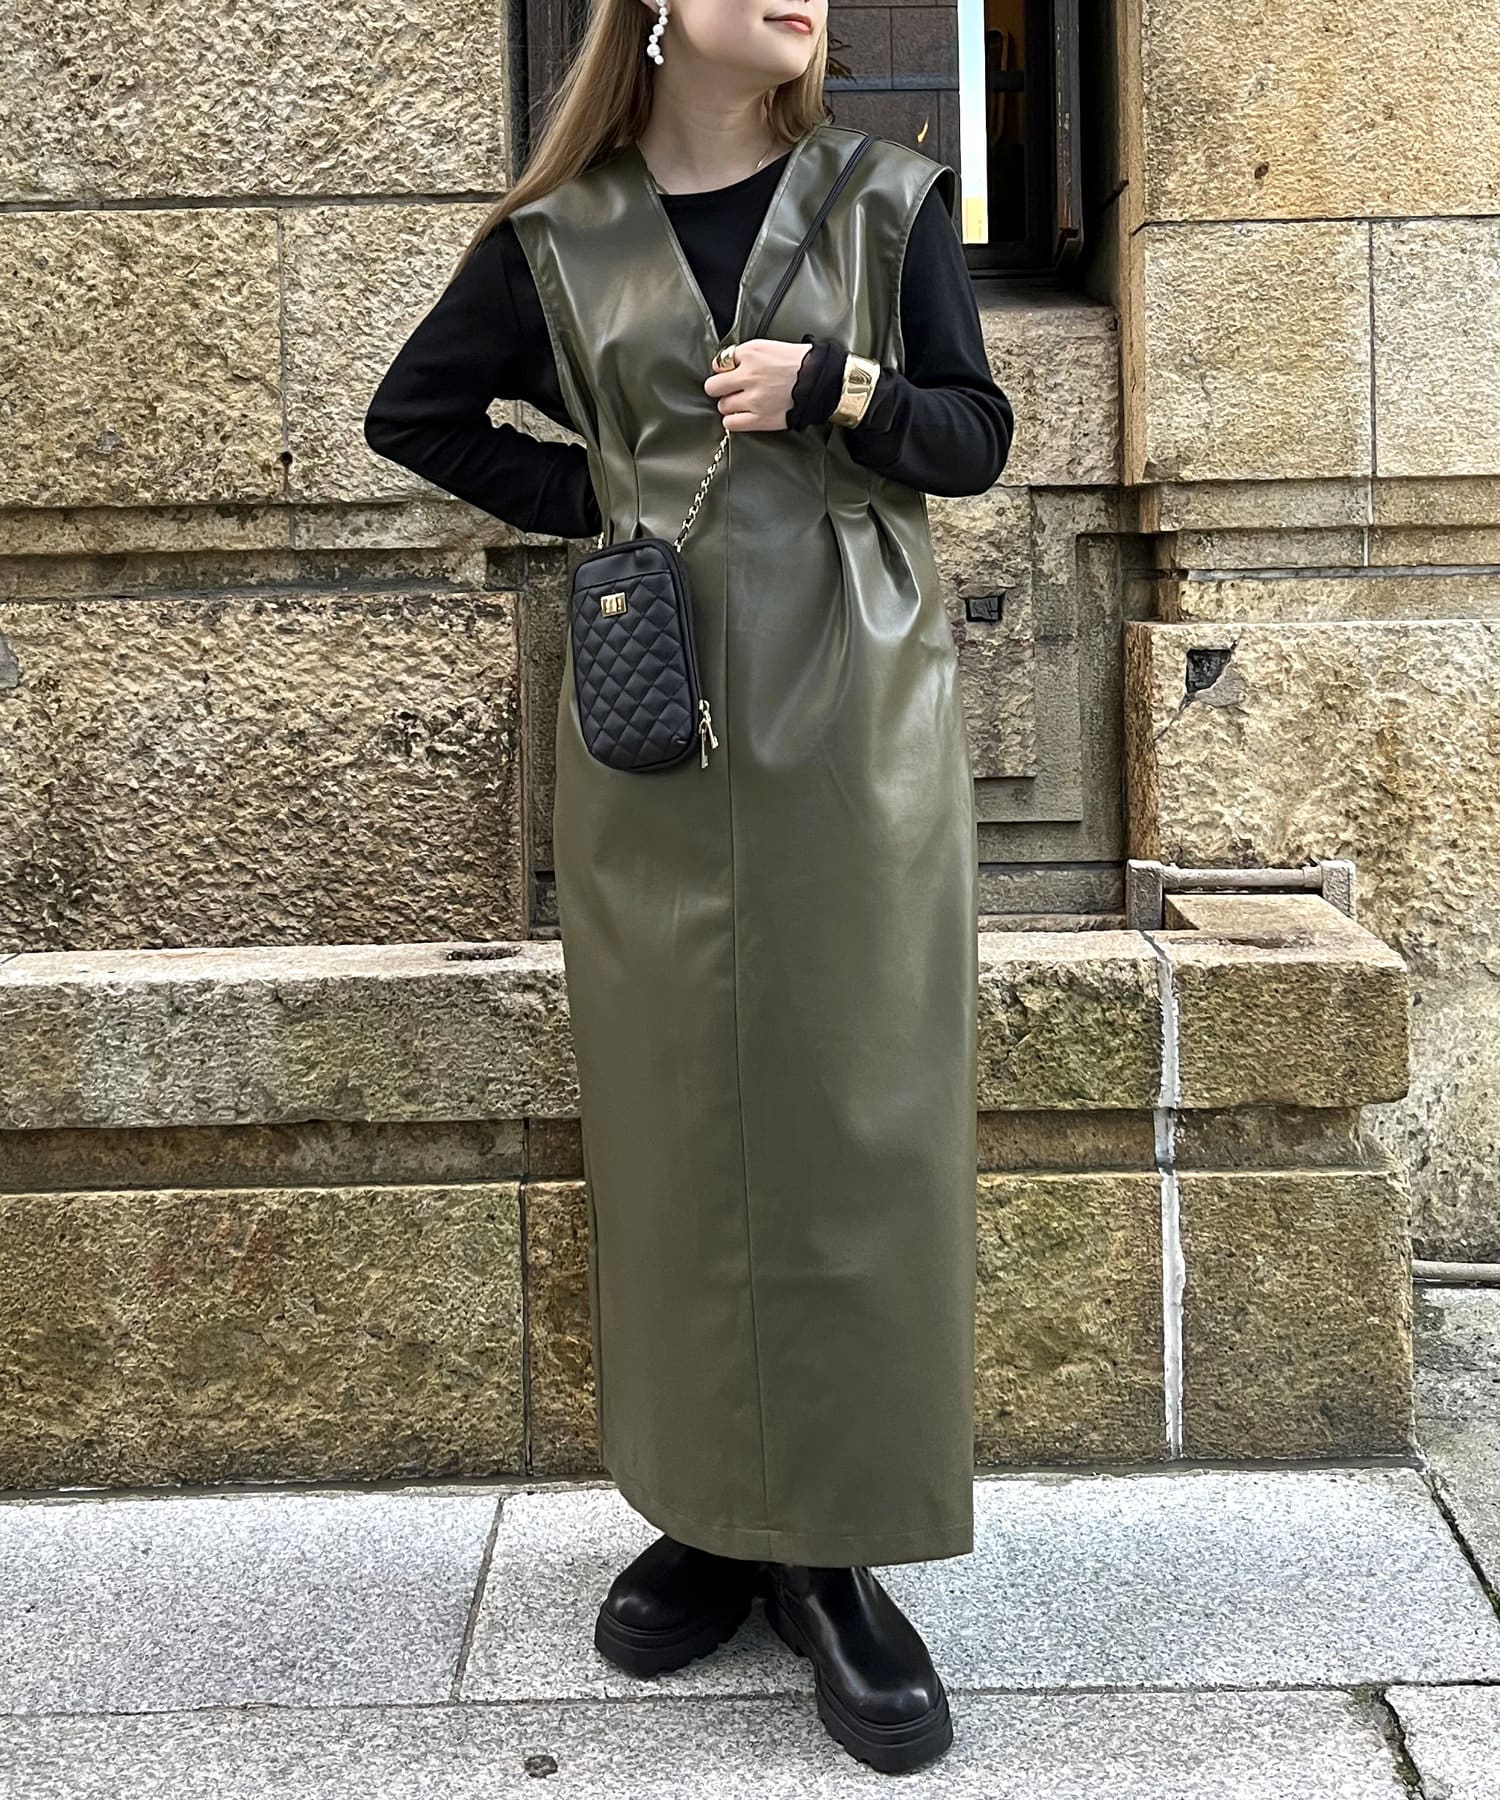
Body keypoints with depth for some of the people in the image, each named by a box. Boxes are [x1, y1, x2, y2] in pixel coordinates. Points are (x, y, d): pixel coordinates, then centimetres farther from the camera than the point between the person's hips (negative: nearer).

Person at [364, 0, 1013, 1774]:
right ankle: (708, 1514, 21)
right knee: (675, 1122, 5)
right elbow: (414, 411, 15)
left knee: (857, 1119, -2)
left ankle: (835, 1546, 9)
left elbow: (978, 434, 7)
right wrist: (588, 495, 3)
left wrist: (843, 392, -12)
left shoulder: (890, 201, 6)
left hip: (859, 722, 0)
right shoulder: (559, 237, 6)